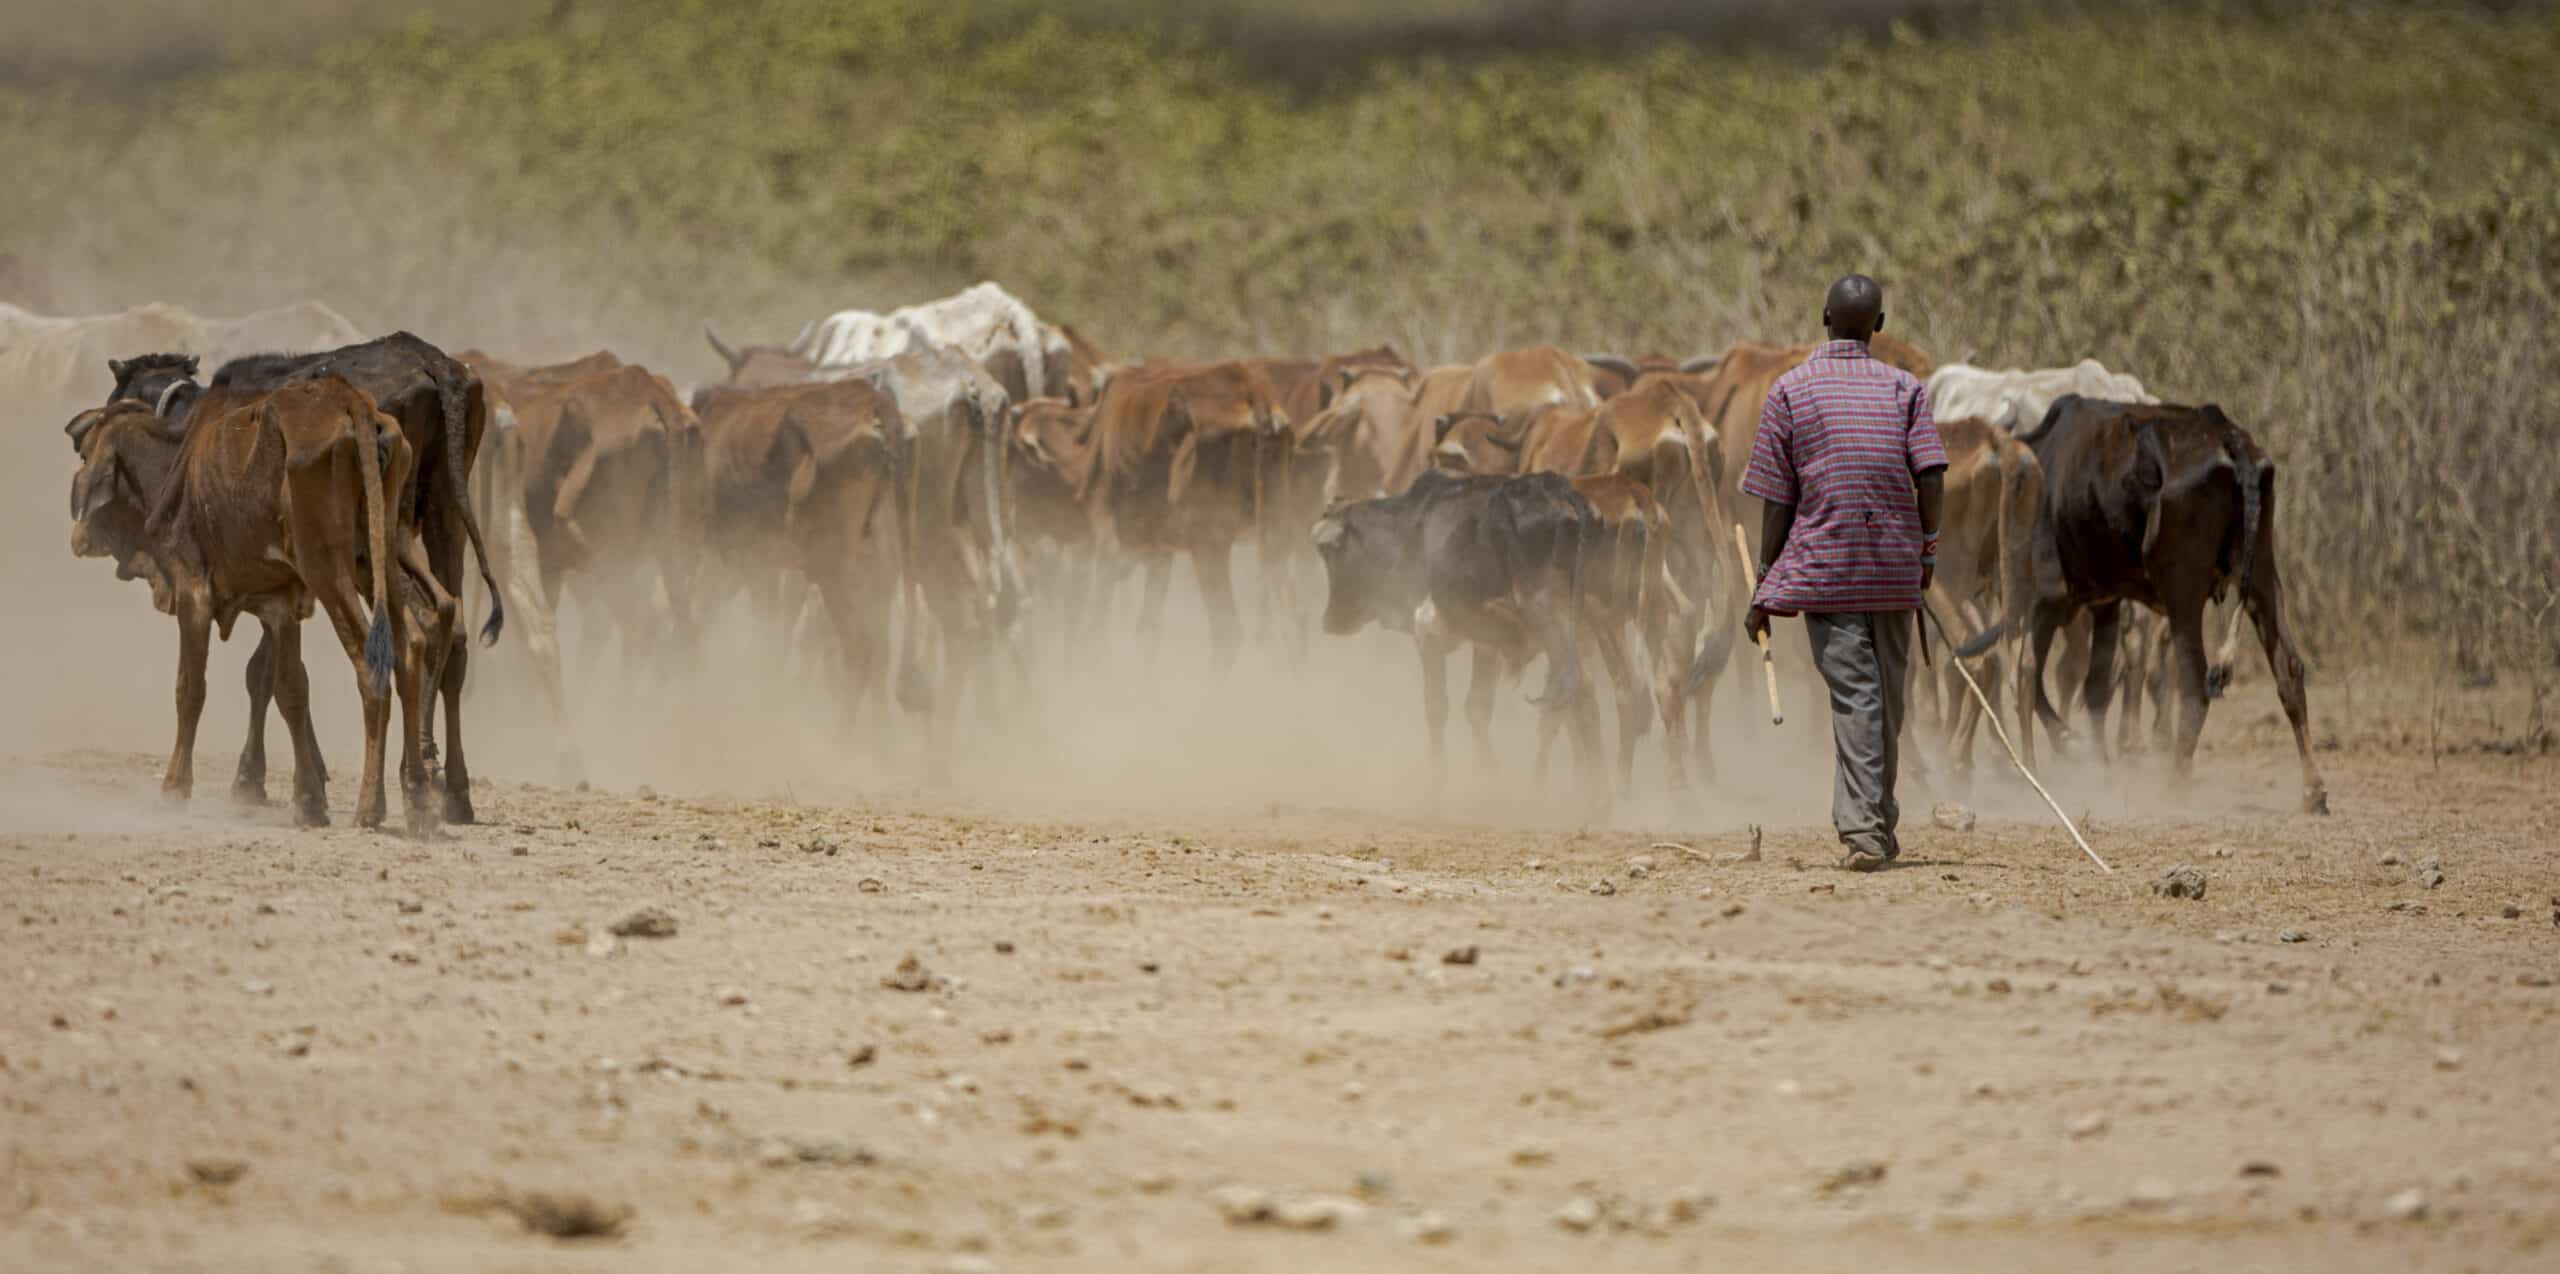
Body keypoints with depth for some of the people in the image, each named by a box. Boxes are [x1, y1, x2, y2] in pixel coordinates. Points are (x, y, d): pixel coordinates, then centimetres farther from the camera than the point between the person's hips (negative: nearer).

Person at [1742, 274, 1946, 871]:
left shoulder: (1790, 391, 2)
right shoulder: (1904, 387, 6)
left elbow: (1776, 501, 1)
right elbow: (1931, 472, -7)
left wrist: (1763, 591, 5)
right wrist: (1928, 551, 5)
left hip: (1824, 564, -2)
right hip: (1895, 567, 2)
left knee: (1853, 695, -7)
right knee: (1888, 695, 13)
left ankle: (1863, 831, -18)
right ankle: (1878, 823, 23)